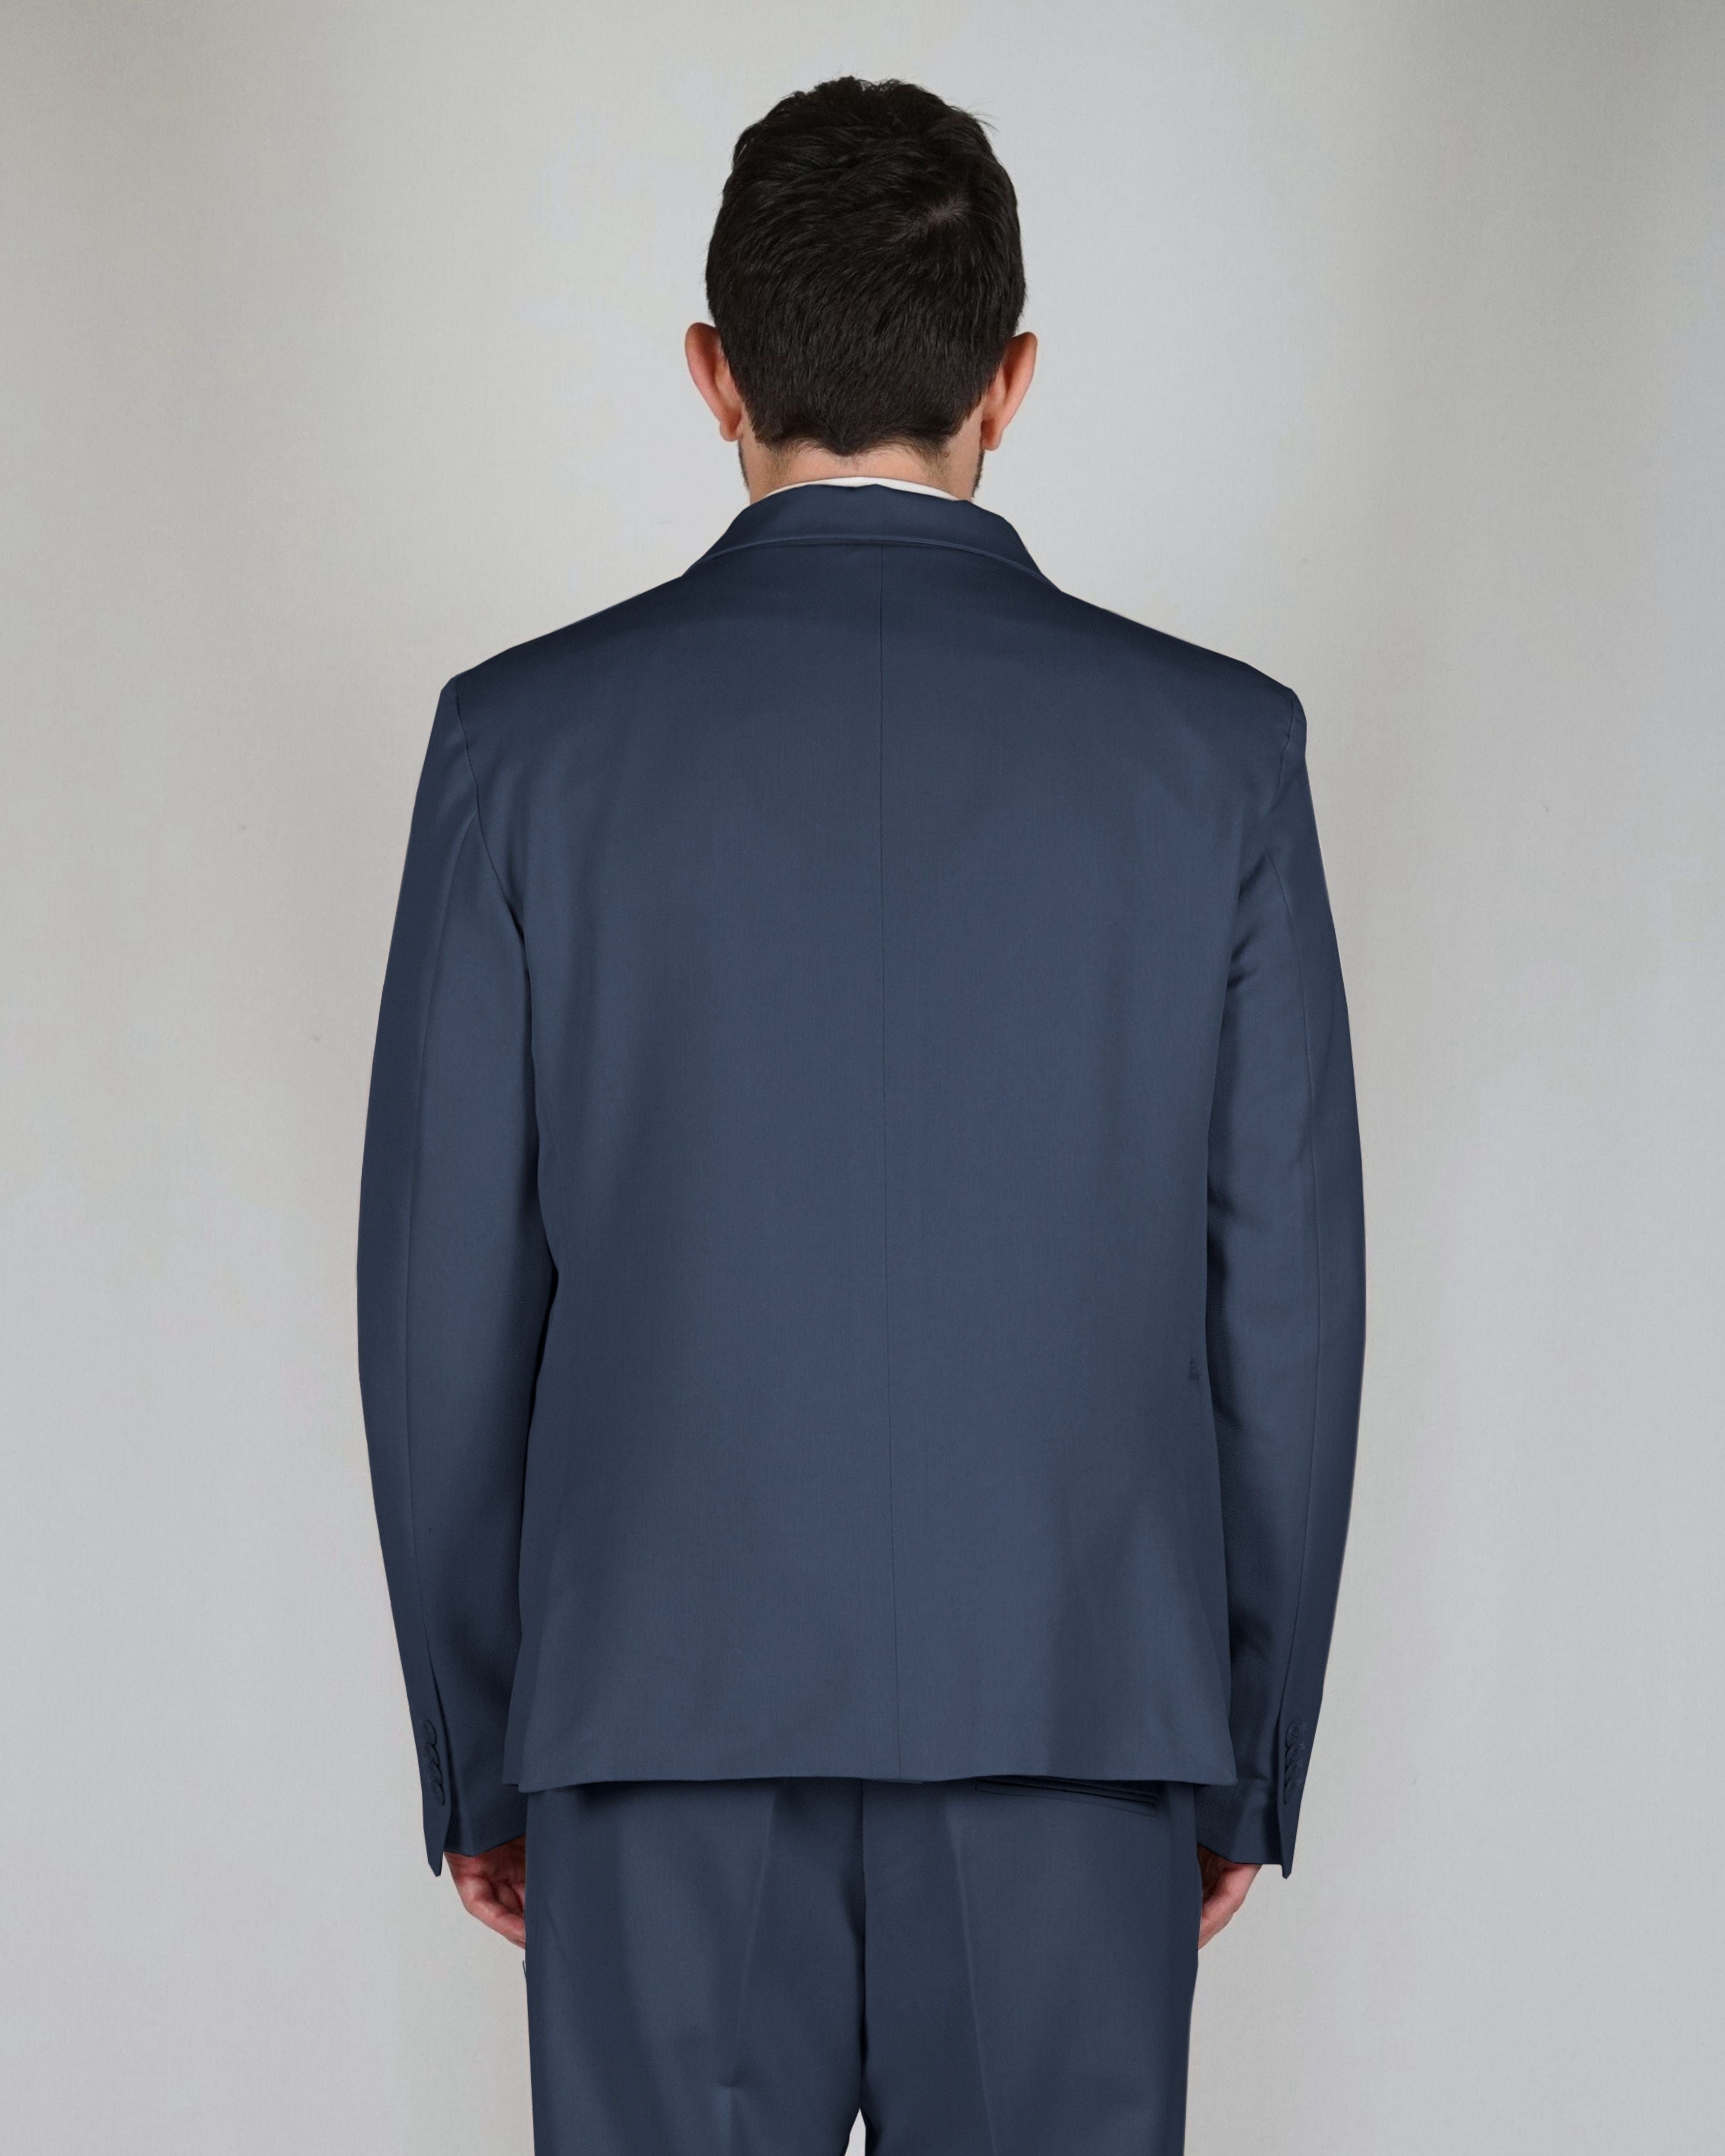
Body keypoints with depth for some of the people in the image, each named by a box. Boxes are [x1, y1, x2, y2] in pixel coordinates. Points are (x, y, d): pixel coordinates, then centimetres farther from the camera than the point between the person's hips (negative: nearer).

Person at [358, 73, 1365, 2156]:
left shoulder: (526, 738, -4)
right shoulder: (1216, 747, -3)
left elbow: (448, 1301, -2)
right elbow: (1285, 1303, -1)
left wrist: (475, 1751, 9)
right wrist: (1249, 1758, 9)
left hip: (668, 1739, 0)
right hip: (1071, 1741, 1)